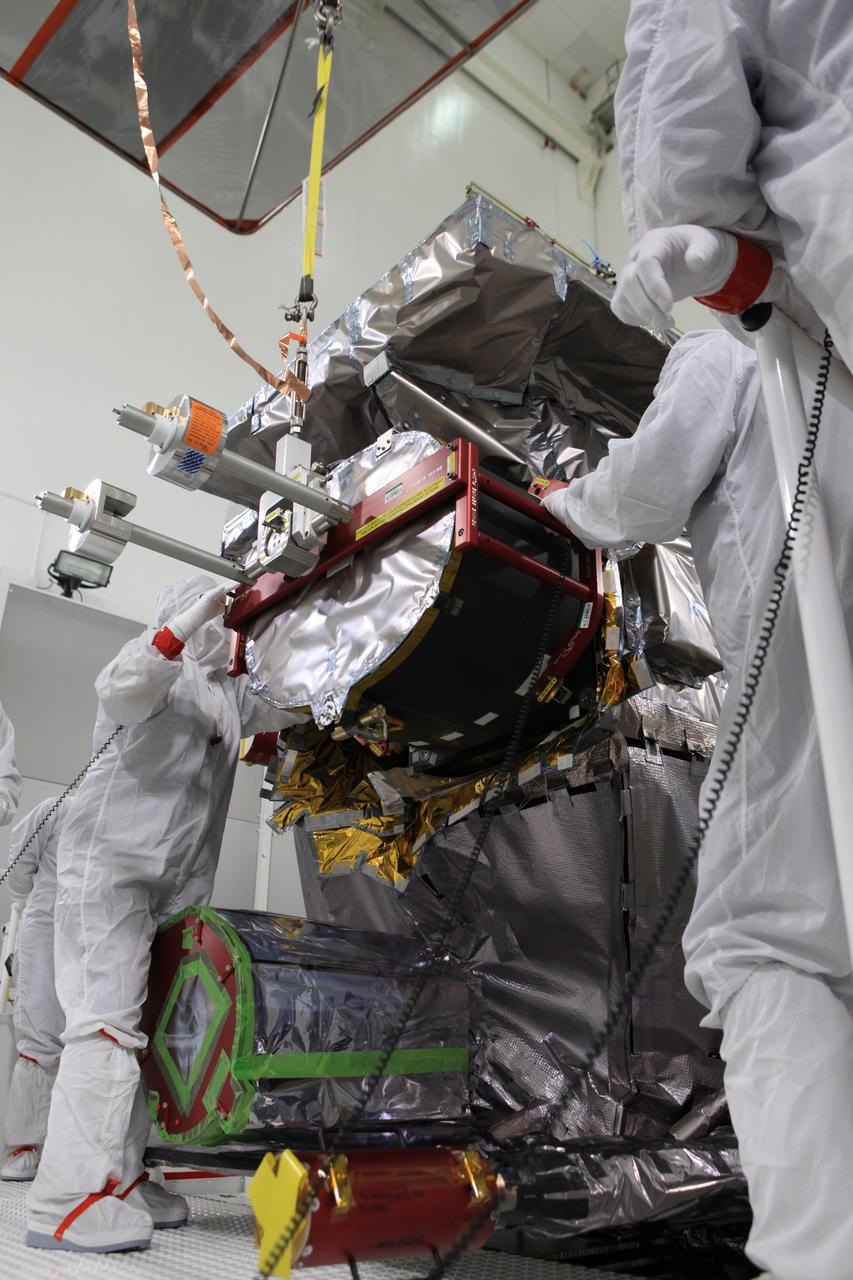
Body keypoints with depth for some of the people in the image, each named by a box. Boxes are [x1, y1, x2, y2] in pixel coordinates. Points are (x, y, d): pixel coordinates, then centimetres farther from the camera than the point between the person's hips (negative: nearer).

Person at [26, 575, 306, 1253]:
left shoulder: (232, 695, 20)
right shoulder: (161, 664, -2)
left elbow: (292, 709, 25)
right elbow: (119, 691, -22)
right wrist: (188, 622, -29)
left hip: (176, 879, 8)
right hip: (110, 859, -8)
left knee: (148, 1025, 6)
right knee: (107, 1018, -14)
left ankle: (119, 1177, 13)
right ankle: (69, 1201, -12)